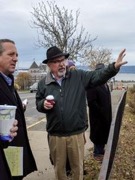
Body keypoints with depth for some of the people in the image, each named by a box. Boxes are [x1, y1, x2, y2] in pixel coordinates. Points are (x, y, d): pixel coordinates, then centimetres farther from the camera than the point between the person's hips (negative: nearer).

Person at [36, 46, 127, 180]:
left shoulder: (79, 76, -2)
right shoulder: (43, 83, 0)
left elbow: (98, 76, -10)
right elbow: (38, 104, 9)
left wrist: (114, 67, -26)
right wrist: (43, 104, -15)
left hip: (76, 134, 0)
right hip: (55, 135, 1)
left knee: (77, 166, 18)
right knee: (59, 167, 19)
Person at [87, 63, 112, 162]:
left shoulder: (105, 84, 9)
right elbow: (91, 102, -23)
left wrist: (109, 114, 9)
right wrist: (101, 112, -18)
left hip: (106, 115, 8)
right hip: (97, 116, -8)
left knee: (104, 133, 18)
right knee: (99, 134, 6)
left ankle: (101, 150, 35)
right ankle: (98, 153, 24)